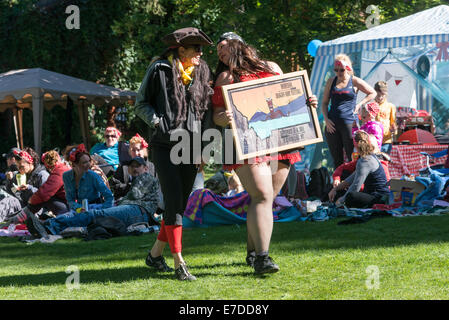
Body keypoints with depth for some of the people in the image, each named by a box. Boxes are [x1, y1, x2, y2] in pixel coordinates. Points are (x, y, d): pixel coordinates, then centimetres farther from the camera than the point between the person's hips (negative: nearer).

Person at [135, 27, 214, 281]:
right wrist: (159, 124, -12)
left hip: (190, 147, 5)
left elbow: (206, 110, 17)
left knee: (181, 205, 7)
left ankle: (155, 254, 22)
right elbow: (142, 104, 3)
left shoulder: (202, 72, 10)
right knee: (174, 204, -11)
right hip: (164, 145, -5)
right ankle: (179, 263, -10)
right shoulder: (160, 70, -3)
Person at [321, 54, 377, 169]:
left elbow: (372, 93, 13)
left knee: (352, 158, -5)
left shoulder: (355, 81, 2)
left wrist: (359, 104, 1)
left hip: (348, 123, -3)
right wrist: (326, 119, -1)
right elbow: (324, 102, 13)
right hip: (332, 125, 3)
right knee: (336, 159, 6)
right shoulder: (331, 81, 10)